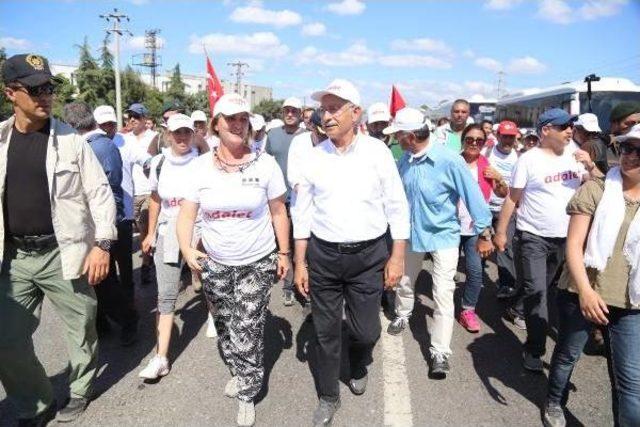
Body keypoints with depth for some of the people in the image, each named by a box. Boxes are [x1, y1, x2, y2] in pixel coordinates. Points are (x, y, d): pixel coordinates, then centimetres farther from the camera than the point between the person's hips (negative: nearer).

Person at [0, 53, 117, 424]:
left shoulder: (71, 140, -5)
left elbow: (100, 193, -4)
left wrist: (102, 244, -11)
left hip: (64, 253, -3)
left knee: (81, 330, 10)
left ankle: (80, 391, 35)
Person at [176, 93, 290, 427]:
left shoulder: (265, 163, -7)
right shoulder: (200, 166, -4)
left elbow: (278, 212, 1)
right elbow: (186, 215, -4)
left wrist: (284, 253, 2)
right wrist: (186, 249, -21)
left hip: (257, 263, -2)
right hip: (214, 264, 3)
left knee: (247, 333, -4)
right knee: (225, 329, 18)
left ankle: (247, 395, 21)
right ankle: (239, 373, 46)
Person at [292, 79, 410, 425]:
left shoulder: (377, 151, -5)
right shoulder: (314, 156, 0)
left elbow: (397, 207, -2)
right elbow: (302, 213, 5)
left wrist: (397, 257, -5)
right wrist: (299, 263, 4)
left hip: (369, 255, -1)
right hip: (323, 256, 2)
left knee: (366, 331, 7)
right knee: (326, 331, 11)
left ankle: (358, 369, 43)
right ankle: (328, 397, 33)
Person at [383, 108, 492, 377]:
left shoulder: (449, 161, -24)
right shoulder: (405, 159, -6)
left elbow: (473, 195, -17)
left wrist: (484, 234, -12)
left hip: (444, 236, -5)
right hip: (411, 233, 5)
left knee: (443, 295, -3)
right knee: (403, 282, 22)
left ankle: (439, 352, 10)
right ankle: (403, 314, 53)